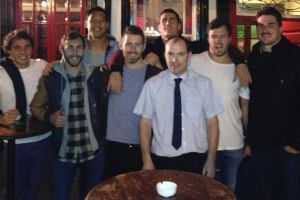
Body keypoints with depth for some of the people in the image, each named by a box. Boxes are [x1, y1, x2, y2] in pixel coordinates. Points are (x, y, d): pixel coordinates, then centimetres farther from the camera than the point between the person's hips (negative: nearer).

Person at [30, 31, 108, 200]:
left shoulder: (96, 75, -2)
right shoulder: (50, 77, -5)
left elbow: (105, 105, 11)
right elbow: (35, 106, 5)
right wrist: (49, 116, -12)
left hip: (94, 150, 1)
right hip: (63, 151, -1)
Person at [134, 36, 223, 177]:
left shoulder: (203, 84, 0)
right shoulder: (152, 85, -2)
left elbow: (212, 123, 1)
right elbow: (145, 123, -1)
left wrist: (211, 160, -3)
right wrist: (147, 160, -5)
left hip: (196, 158, 1)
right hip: (162, 158, 0)